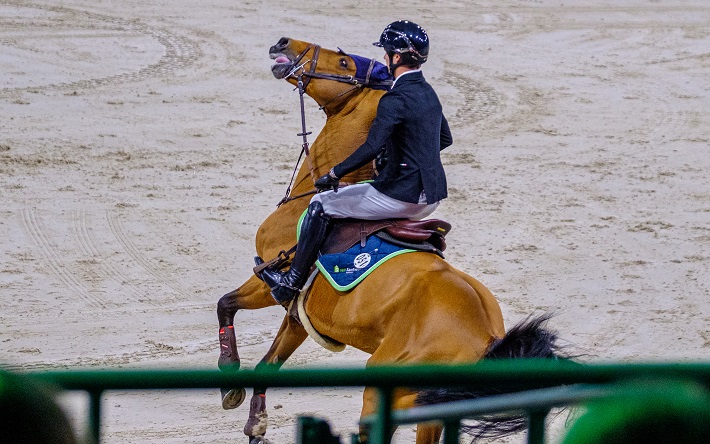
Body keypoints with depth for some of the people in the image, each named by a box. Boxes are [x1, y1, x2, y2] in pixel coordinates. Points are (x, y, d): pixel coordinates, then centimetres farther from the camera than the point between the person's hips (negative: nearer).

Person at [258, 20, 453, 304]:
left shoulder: (396, 99, -18)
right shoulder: (428, 93, 11)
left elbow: (372, 148, -27)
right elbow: (445, 138, 26)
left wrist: (335, 173, -17)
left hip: (402, 195, -9)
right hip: (432, 197, 9)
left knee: (321, 204, 4)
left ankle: (291, 283, 9)